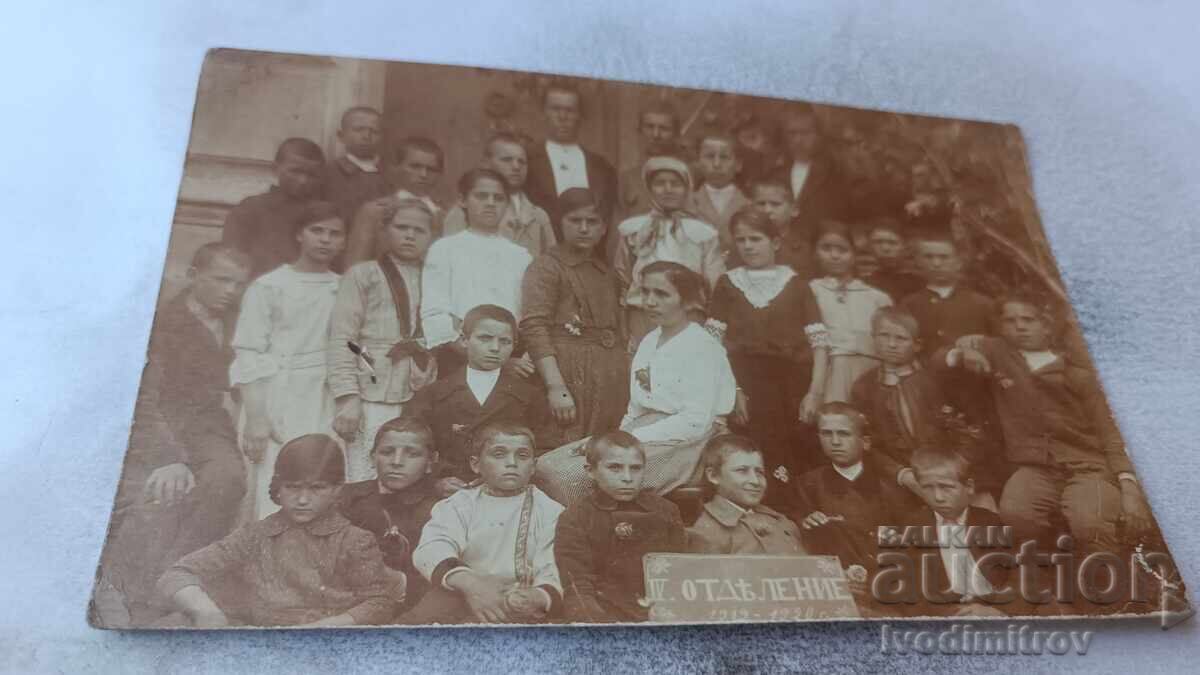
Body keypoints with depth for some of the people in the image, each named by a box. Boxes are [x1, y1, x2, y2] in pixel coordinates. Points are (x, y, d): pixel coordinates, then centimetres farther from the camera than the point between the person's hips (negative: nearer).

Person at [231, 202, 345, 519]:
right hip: (279, 411, -2)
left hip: (330, 412, 3)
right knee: (277, 509, -7)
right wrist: (255, 418, -11)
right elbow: (248, 357, -2)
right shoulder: (269, 287, 4)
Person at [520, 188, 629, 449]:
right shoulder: (546, 266, 1)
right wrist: (556, 387, -20)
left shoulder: (607, 272, 21)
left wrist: (628, 383, 11)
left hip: (614, 383, 6)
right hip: (570, 376, -6)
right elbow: (534, 328, -11)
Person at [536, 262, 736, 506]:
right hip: (639, 435, 8)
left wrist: (631, 439, -17)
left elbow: (696, 422, -16)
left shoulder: (703, 348, -8)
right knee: (546, 465, -11)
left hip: (681, 444, -8)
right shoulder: (648, 342, 17)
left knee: (574, 475, -24)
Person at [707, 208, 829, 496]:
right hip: (747, 385, 0)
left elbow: (819, 342, 5)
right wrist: (732, 390, -9)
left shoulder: (795, 284, 10)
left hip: (794, 387, 1)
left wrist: (815, 392, -6)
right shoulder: (727, 284, 10)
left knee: (801, 463, -3)